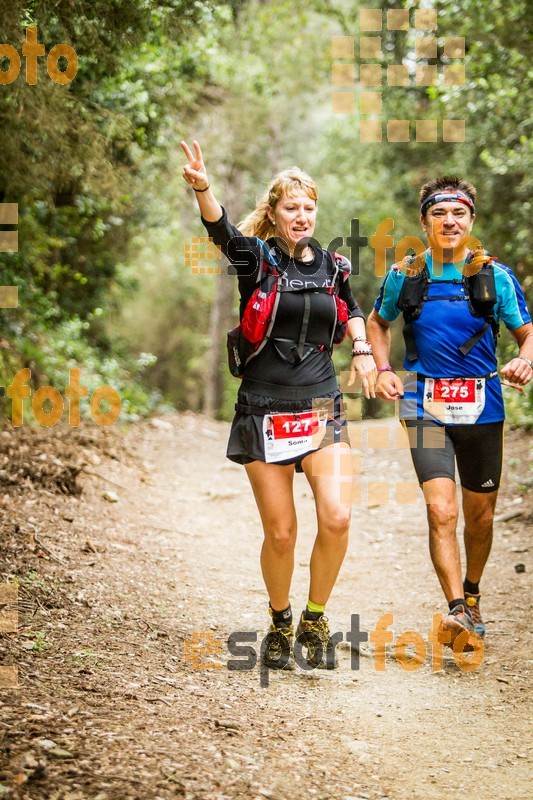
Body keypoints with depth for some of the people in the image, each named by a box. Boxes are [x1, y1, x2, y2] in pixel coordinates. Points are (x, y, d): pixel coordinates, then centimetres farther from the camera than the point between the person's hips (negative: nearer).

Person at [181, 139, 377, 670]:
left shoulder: (332, 264, 8)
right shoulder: (255, 257, -3)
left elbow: (350, 306, 29)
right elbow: (221, 232, -25)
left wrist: (361, 350, 12)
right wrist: (202, 188, -45)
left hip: (321, 407, 2)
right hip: (264, 411, -2)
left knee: (337, 518, -14)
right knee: (280, 533, 0)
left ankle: (315, 620, 9)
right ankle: (280, 625, 26)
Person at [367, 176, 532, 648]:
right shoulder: (405, 276, 1)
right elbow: (378, 322, 19)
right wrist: (384, 370, 3)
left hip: (482, 408, 1)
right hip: (426, 407, -1)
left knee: (480, 516, 13)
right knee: (442, 511, -17)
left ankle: (472, 594, 36)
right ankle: (459, 613, -19)